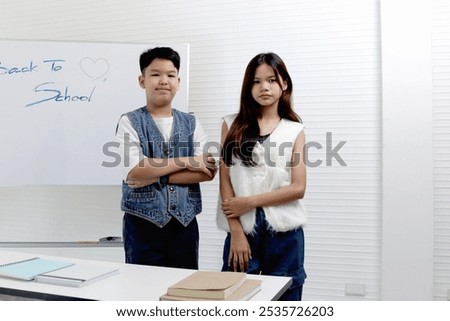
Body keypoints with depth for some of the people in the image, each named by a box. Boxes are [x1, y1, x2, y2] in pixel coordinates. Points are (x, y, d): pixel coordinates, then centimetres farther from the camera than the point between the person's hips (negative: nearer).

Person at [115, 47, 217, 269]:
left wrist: (156, 176, -14)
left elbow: (208, 171, -6)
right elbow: (134, 172, -16)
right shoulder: (130, 122, -2)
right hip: (142, 223, -2)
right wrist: (186, 161, -11)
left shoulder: (191, 123, 6)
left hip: (184, 223, 3)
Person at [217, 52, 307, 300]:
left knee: (282, 298, 9)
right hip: (243, 230, 0)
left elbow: (298, 188, -2)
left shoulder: (294, 130, 6)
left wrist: (250, 201, -10)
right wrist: (236, 231, -7)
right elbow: (226, 180, 0)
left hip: (284, 232, 0)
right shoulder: (232, 125, 5)